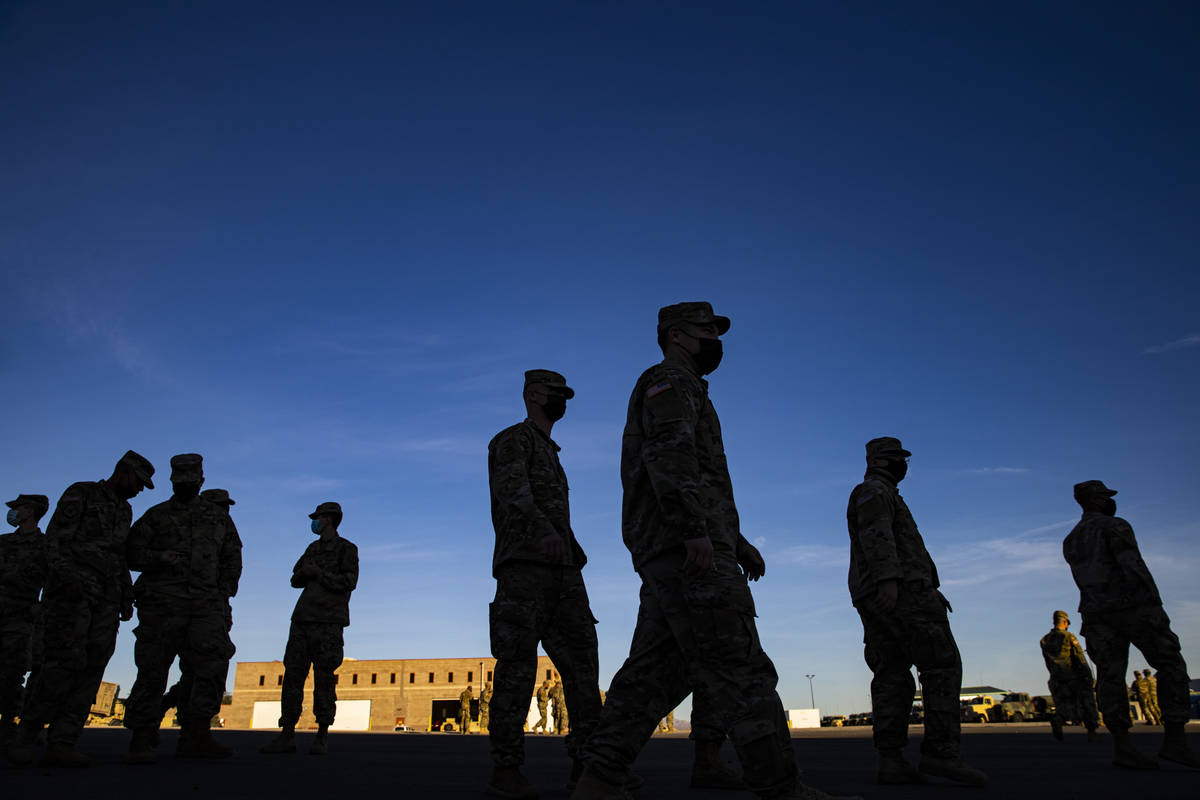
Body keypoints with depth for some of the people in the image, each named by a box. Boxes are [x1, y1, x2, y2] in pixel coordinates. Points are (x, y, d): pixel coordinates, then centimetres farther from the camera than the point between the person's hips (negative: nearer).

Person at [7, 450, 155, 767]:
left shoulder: (124, 510, 24)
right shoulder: (81, 493, 4)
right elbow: (55, 538, -6)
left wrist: (127, 595, 15)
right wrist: (67, 576, -20)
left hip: (106, 598, 6)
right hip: (73, 588, -6)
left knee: (92, 667, -4)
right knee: (65, 662, -15)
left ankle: (61, 744, -5)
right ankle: (26, 735, -1)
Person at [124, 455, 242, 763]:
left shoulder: (218, 516, 19)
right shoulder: (155, 515, 14)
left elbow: (232, 557, 19)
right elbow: (132, 554, 8)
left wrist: (224, 592, 7)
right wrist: (159, 558, -12)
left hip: (207, 605, 2)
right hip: (162, 602, -2)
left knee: (214, 663, -10)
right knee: (153, 670, -3)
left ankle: (196, 736, -5)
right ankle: (140, 741, 5)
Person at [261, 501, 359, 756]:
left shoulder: (346, 549, 2)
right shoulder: (313, 549, 22)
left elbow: (349, 582, -8)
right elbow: (296, 579, 20)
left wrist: (319, 573, -7)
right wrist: (305, 574, -1)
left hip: (328, 621, -6)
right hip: (303, 619, 6)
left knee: (323, 678, -6)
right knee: (292, 674, 0)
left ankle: (322, 736, 1)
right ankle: (287, 735, 3)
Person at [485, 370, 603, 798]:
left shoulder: (551, 454, 30)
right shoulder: (512, 440, 3)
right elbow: (511, 489, -17)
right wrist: (544, 531, -35)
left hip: (563, 570, 8)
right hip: (523, 566, -8)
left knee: (582, 659, 0)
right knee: (517, 665, -10)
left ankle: (587, 761, 0)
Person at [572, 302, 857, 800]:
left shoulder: (677, 389, 33)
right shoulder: (671, 381, 2)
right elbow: (670, 453, -16)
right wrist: (696, 529, -25)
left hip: (665, 554, 10)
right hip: (691, 549, -10)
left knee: (655, 667, 4)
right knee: (739, 666, -12)